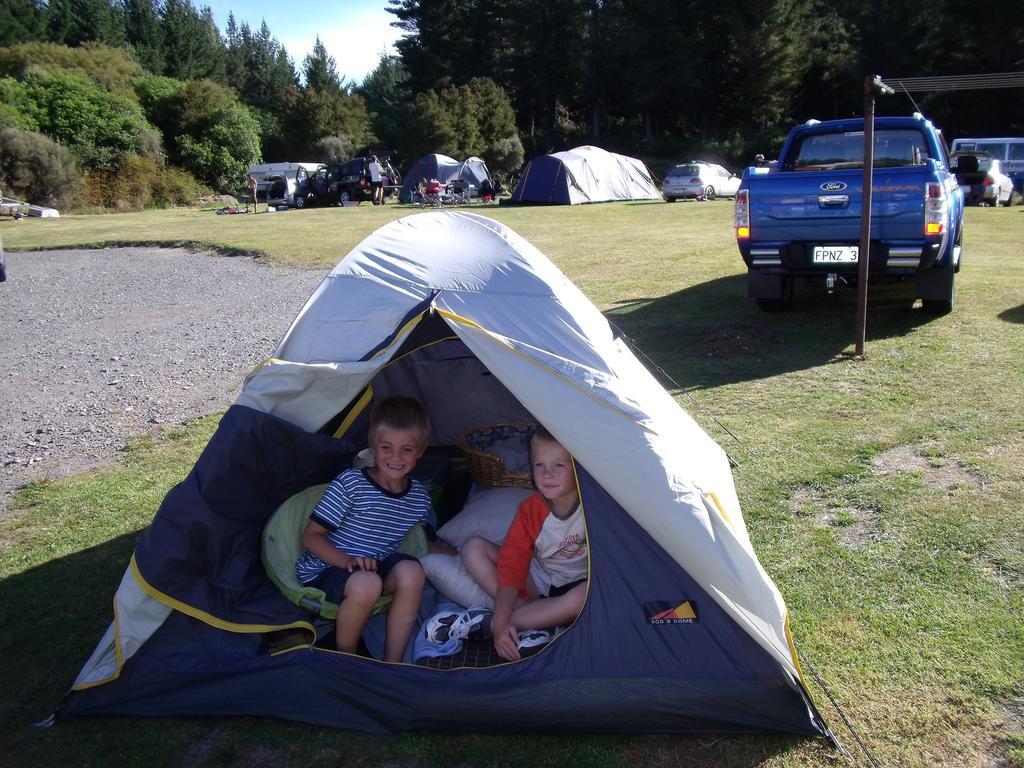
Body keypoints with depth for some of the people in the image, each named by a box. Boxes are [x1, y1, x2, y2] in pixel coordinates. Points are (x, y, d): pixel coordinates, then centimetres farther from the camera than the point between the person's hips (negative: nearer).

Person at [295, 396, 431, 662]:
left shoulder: (419, 497, 1)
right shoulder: (350, 483, -16)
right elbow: (311, 536, -12)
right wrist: (347, 561, -27)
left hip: (375, 565, 4)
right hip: (325, 568, -4)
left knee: (411, 571, -29)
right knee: (366, 584, -37)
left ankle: (392, 663, -18)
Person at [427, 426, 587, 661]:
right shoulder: (529, 511, -13)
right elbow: (512, 565, -17)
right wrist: (501, 621, -32)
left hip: (582, 585, -3)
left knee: (590, 594, -40)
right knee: (474, 548, -10)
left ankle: (484, 622, -29)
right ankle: (533, 620, -23)